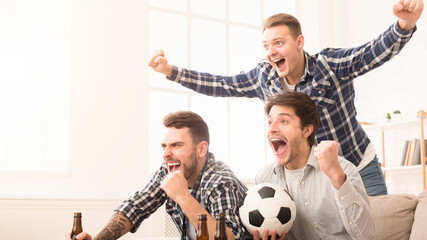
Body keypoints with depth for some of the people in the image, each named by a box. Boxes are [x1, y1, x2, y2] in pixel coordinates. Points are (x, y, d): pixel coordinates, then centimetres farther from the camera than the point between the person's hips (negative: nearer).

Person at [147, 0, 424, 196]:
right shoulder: (263, 76, -6)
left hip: (360, 168, -3)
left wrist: (404, 26, -53)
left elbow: (374, 53, -31)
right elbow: (221, 84, 2)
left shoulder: (331, 64, -19)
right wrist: (171, 71, -4)